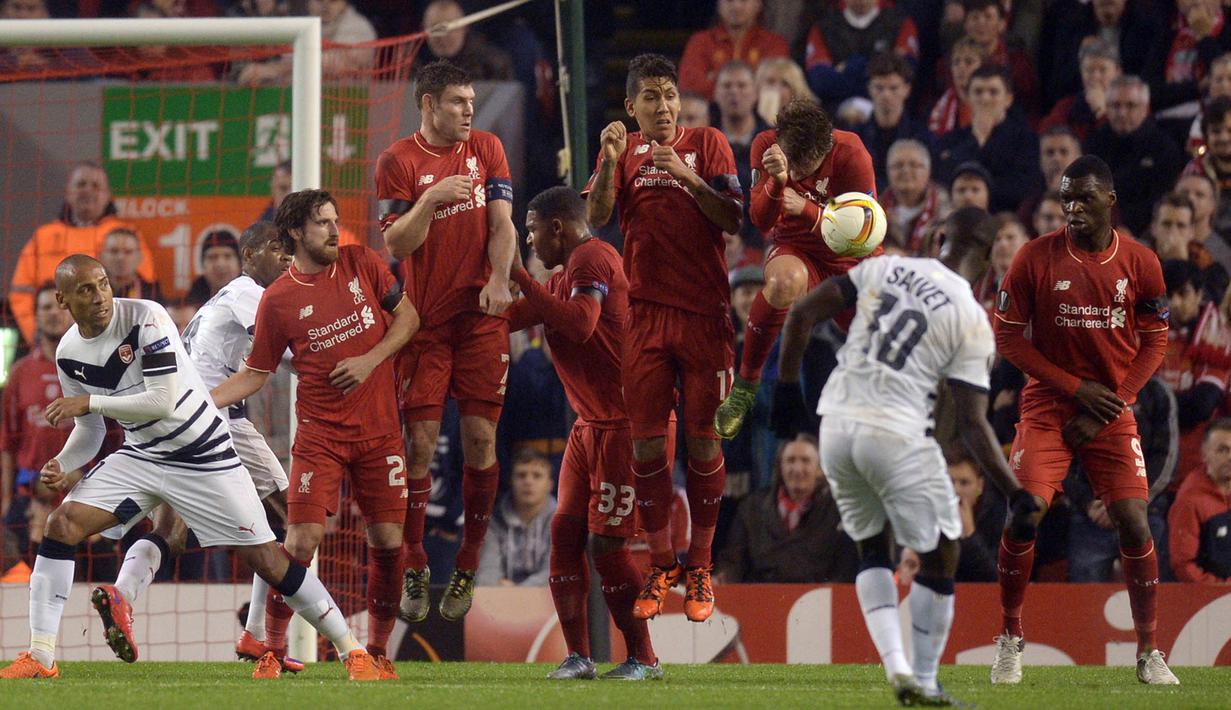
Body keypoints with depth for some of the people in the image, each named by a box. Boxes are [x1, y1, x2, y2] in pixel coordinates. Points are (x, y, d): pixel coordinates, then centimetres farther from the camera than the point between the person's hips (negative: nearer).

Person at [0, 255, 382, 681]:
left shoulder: (145, 318, -21)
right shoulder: (69, 355, -2)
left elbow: (163, 402, -26)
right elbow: (89, 431, 10)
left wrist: (90, 402, -25)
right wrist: (64, 467, -9)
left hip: (203, 456, -5)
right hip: (140, 456, 5)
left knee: (265, 558, -6)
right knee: (63, 526, -10)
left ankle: (351, 651, 6)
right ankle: (40, 658, -4)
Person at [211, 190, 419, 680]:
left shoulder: (361, 263, 4)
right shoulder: (278, 300, -1)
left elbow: (408, 316, 9)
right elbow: (255, 375, 4)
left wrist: (371, 359, -7)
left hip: (379, 431, 2)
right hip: (320, 434, -2)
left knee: (387, 543, 0)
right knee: (302, 540, -12)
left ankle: (377, 652, 14)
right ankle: (272, 652, 0)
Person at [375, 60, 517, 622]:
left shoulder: (486, 149, 9)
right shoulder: (398, 161, 0)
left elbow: (501, 222, 4)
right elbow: (396, 244, -4)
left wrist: (499, 280, -12)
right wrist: (430, 200, -20)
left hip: (481, 315, 2)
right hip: (424, 317, -2)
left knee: (480, 437, -2)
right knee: (420, 440, -6)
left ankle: (467, 569, 8)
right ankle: (414, 571, 1)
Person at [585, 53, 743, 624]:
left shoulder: (707, 144, 5)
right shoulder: (623, 151, 10)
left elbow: (733, 220, -3)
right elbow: (596, 217, -4)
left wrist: (690, 177, -17)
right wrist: (610, 161, -19)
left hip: (704, 313, -2)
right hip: (645, 313, 2)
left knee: (703, 439, -2)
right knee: (647, 442, -1)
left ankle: (699, 567, 6)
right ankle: (660, 563, 9)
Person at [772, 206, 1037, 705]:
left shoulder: (883, 268, 7)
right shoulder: (972, 321, -4)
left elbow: (802, 314, 5)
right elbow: (973, 425, -8)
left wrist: (787, 386, 14)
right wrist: (1016, 494, -4)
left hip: (837, 425, 5)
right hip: (897, 435, -5)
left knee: (871, 549, 22)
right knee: (939, 557, 13)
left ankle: (896, 665, 7)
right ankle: (924, 682, 14)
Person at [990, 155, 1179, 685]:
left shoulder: (1141, 264, -3)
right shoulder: (1035, 258, -7)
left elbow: (1154, 342, 4)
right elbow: (1007, 336, -4)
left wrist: (1111, 405, -7)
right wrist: (1076, 388, -11)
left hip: (1112, 416, 1)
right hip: (1047, 408, -1)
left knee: (1133, 525, -9)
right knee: (1022, 518, -14)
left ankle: (1148, 652, 3)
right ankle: (1010, 641, 4)